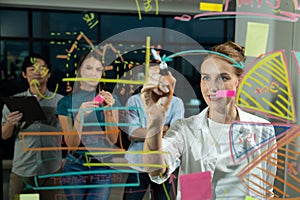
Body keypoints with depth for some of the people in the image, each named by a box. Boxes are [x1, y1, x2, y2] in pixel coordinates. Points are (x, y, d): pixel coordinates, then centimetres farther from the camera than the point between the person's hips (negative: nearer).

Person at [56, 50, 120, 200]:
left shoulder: (110, 99, -1)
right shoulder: (66, 103, -4)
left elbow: (113, 139, -6)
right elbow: (71, 144, -9)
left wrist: (108, 111, -21)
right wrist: (80, 116, -25)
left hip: (102, 169, 0)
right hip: (75, 169, 0)